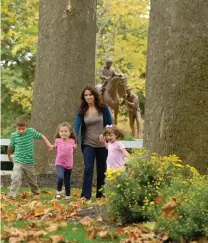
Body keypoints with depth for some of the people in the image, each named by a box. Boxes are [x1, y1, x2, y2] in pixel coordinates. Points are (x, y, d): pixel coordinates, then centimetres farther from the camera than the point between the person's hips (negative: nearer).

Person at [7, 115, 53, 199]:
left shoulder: (31, 131, -9)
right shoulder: (14, 135, -7)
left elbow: (42, 136, 3)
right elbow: (10, 146, 9)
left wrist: (49, 145, -5)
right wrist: (9, 155, 24)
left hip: (29, 162, 1)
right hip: (18, 161, -1)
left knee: (32, 180, 16)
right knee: (16, 179, -19)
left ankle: (36, 193, 37)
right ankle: (12, 194, -17)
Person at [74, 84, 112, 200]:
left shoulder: (103, 108, -4)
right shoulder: (82, 110, -2)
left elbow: (110, 124, 0)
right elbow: (77, 126, -10)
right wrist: (74, 141, -23)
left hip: (102, 144, 0)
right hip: (88, 144, 0)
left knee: (102, 170, 11)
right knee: (88, 169, -12)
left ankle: (100, 195, 24)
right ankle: (86, 196, -15)